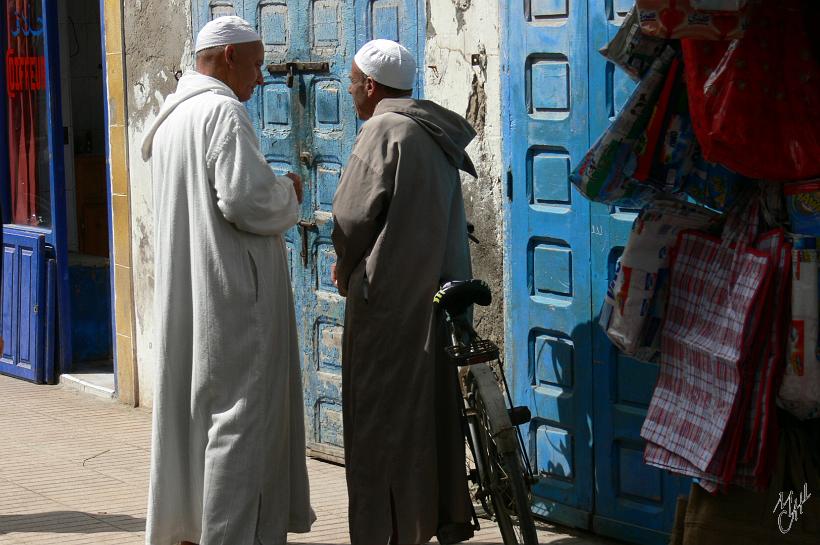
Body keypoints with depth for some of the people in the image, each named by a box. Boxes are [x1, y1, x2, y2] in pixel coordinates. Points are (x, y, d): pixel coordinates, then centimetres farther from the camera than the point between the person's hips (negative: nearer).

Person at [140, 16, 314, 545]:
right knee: (240, 409, -4)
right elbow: (247, 200, -23)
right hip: (232, 295, -9)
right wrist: (289, 193, -4)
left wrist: (274, 191, 18)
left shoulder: (172, 117, 14)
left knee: (191, 404, 15)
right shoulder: (223, 111, -15)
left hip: (185, 294, 10)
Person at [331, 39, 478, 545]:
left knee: (381, 422, -1)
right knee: (433, 409, 15)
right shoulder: (436, 134, 12)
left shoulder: (383, 131, -13)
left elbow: (352, 218, -14)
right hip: (438, 290, 8)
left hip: (388, 297, -8)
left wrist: (346, 270, 5)